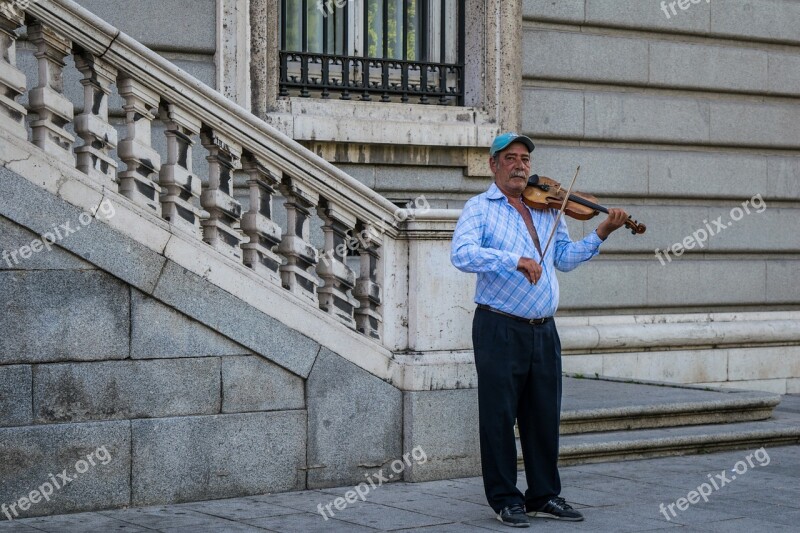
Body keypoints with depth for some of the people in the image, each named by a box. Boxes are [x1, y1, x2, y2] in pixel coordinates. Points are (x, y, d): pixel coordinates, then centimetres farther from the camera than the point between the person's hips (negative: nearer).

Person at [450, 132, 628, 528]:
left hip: (544, 331, 5)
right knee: (499, 416, 1)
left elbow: (564, 258, 17)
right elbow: (462, 254, -17)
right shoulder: (480, 207, -1)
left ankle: (544, 496, 20)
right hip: (500, 329, -5)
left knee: (545, 416, 9)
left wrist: (601, 233, 3)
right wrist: (514, 260, -28)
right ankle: (505, 500, 11)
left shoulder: (547, 209, 15)